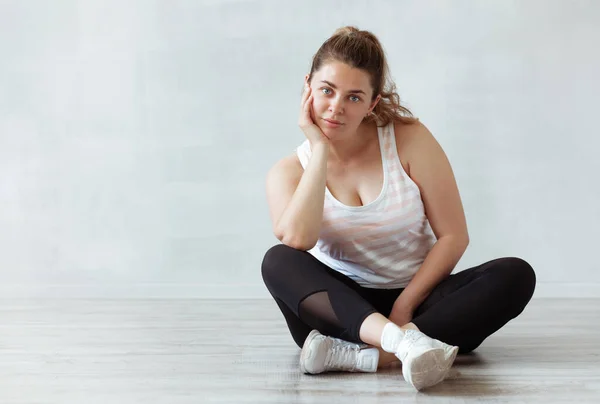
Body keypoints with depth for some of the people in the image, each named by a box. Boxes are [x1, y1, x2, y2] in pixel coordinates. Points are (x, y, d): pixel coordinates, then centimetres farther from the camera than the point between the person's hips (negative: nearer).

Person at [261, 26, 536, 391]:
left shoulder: (410, 140, -3)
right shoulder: (289, 171, -1)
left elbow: (454, 236, -6)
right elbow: (297, 239, -23)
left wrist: (404, 305, -15)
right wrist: (320, 149, -17)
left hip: (414, 304, 1)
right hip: (342, 306, 0)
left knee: (515, 275, -25)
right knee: (278, 262, -28)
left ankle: (360, 355, -40)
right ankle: (400, 339, -49)